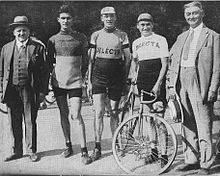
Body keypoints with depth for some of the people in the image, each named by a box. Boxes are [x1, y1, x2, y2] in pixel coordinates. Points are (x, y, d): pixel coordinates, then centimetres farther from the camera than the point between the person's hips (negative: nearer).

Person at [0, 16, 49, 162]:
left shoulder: (38, 48, 2)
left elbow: (44, 71, 0)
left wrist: (43, 91, -5)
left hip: (29, 90, -3)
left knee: (30, 121, 5)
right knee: (14, 122, 9)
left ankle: (31, 151, 17)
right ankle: (17, 151, 22)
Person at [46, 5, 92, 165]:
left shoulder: (81, 38, 2)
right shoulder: (53, 40, 5)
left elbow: (85, 61, 8)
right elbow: (49, 61, 15)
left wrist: (83, 78, 5)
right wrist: (53, 75, 10)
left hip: (75, 82, -2)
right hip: (58, 81, 3)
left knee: (76, 115, -9)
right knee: (64, 114, 9)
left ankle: (84, 151, -4)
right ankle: (68, 146, 22)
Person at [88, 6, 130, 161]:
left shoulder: (122, 36, 4)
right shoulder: (96, 35, 7)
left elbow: (127, 58, 6)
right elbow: (91, 59, 9)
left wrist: (125, 78, 0)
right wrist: (89, 80, 4)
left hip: (116, 77, 0)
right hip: (99, 75, 1)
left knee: (114, 112, 6)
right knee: (99, 112, -6)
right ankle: (97, 147, 0)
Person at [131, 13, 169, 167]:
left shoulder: (161, 40, -2)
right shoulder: (136, 43, 13)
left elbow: (165, 64, -7)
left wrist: (158, 84, -15)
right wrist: (135, 75, 12)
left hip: (157, 82, -5)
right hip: (143, 82, 5)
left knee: (159, 118, -8)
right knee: (149, 117, 10)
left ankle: (164, 155, -2)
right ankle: (154, 151, 21)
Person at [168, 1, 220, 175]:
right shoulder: (181, 38, 19)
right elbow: (174, 63, 17)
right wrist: (172, 85, 8)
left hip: (200, 85, -5)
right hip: (182, 85, 6)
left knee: (204, 127, -5)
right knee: (187, 126, 10)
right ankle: (191, 160, 20)